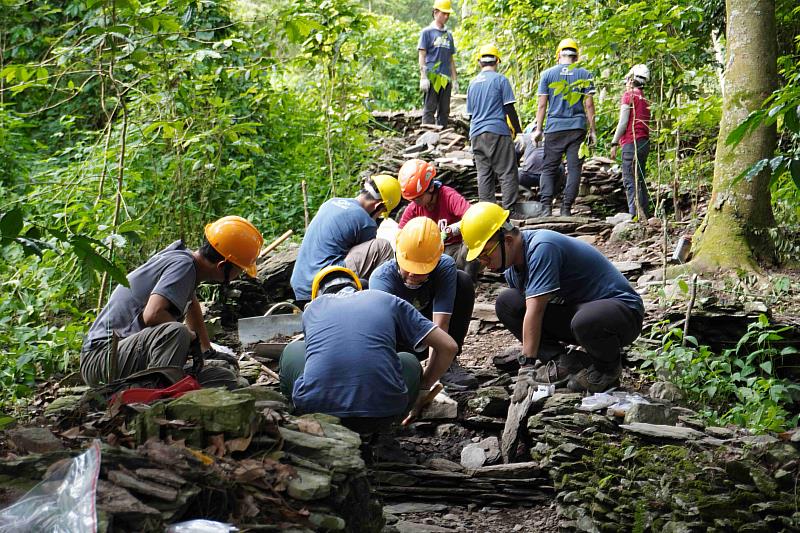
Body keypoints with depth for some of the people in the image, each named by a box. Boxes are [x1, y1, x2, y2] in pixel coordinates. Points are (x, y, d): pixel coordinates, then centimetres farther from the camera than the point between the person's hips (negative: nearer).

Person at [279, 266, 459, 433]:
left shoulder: (313, 307, 23)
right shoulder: (387, 301, 19)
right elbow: (448, 346, 19)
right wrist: (423, 389, 35)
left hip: (315, 407, 1)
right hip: (379, 415, -1)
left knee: (293, 350, 32)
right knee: (409, 361, 32)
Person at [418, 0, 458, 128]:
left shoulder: (448, 35, 18)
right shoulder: (427, 32, 2)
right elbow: (422, 56, -3)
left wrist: (455, 80, 14)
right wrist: (423, 77, -13)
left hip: (446, 78, 6)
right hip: (432, 77, -6)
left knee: (445, 111, 6)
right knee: (429, 109, -7)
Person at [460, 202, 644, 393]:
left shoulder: (541, 248, -26)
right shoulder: (512, 267, 2)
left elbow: (534, 311, -29)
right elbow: (526, 312, 5)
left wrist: (527, 365, -30)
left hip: (621, 307, -8)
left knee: (585, 321, -43)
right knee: (506, 302, -5)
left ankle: (609, 367, -9)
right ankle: (562, 363, -4)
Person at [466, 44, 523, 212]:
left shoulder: (473, 83, 15)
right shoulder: (500, 79, -2)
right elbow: (509, 108, -5)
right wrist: (517, 129, 5)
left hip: (476, 134, 6)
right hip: (497, 132, -6)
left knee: (484, 174, 6)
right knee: (508, 173, -3)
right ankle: (510, 208, -9)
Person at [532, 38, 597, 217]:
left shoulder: (548, 74, 3)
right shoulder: (584, 74, 4)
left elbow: (542, 104, 0)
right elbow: (589, 104, 1)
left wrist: (538, 129, 6)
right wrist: (592, 130, 5)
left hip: (554, 128, 0)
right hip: (577, 128, 0)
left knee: (548, 168, 5)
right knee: (574, 169, 3)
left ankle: (547, 206, -9)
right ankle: (566, 208, 0)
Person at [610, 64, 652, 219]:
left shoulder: (629, 95, -4)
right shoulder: (645, 100, 19)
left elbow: (623, 122, -10)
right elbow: (645, 123, 16)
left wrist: (614, 143, -8)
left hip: (631, 142, -8)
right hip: (645, 142, 8)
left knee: (630, 180, -10)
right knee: (640, 180, 11)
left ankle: (635, 214, -18)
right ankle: (645, 214, 10)